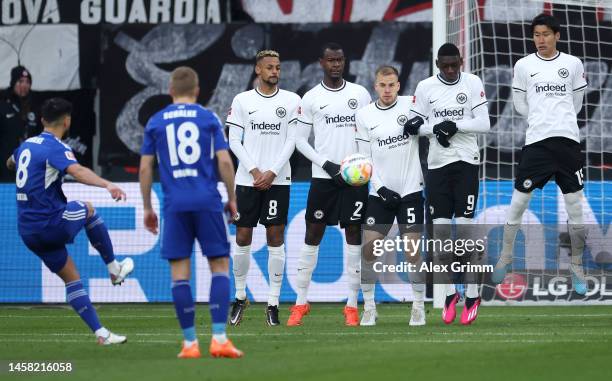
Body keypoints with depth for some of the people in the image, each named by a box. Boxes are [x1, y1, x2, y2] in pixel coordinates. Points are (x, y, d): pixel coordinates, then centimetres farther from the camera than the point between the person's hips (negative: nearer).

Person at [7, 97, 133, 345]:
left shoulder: (26, 145, 12)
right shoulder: (56, 148, -13)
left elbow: (11, 163, 38)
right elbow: (77, 171, -35)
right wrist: (107, 185, -49)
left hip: (28, 230, 7)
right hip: (51, 224, -7)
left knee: (72, 279, 13)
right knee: (88, 210, 23)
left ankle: (101, 333, 10)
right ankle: (114, 269, 30)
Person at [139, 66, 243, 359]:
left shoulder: (155, 122, 9)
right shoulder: (208, 118, 5)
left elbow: (145, 168, 7)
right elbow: (224, 161, -1)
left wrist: (147, 208, 15)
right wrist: (232, 199, 9)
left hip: (175, 204, 1)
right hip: (207, 202, -1)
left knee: (179, 273, 3)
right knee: (220, 266, 5)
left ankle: (190, 343, 1)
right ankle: (219, 338, -5)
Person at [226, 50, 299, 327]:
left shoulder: (291, 101, 4)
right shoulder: (242, 101, 5)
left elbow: (291, 141, 0)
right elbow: (234, 141, 2)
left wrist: (272, 172, -10)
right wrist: (254, 171, -9)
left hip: (278, 179, 0)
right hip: (247, 179, 0)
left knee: (275, 239, -2)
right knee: (242, 239, 2)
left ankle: (273, 304, 1)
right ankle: (240, 297, 19)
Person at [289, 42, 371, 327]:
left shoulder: (360, 94, 7)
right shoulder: (310, 98, 3)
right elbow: (300, 140, 4)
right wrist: (327, 164, -7)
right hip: (323, 176, -1)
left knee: (354, 233, 0)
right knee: (313, 234, 1)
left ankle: (352, 305, 4)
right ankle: (301, 302, 8)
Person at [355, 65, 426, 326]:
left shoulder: (410, 105, -1)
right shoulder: (364, 115, 3)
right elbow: (365, 158, 4)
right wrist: (380, 187, -8)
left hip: (410, 190, -2)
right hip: (380, 193, 2)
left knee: (412, 251, -6)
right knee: (368, 248, -6)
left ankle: (419, 307, 7)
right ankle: (369, 308, 6)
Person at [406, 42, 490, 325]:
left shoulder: (473, 84, -1)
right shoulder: (425, 87, 4)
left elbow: (484, 124, -5)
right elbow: (413, 125, 5)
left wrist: (454, 125, -16)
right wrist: (435, 128, -12)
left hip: (466, 163, -2)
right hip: (437, 164, 2)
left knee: (465, 227, -7)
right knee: (440, 230, 1)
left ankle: (472, 295, 1)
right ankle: (450, 292, 15)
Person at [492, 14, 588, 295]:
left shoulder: (573, 64, 4)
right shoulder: (524, 66, 2)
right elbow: (520, 104, 10)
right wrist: (542, 119, 11)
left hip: (567, 139, 1)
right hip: (536, 141, 0)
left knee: (575, 205, 1)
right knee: (518, 200, 0)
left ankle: (577, 268, 11)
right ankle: (505, 257, 15)